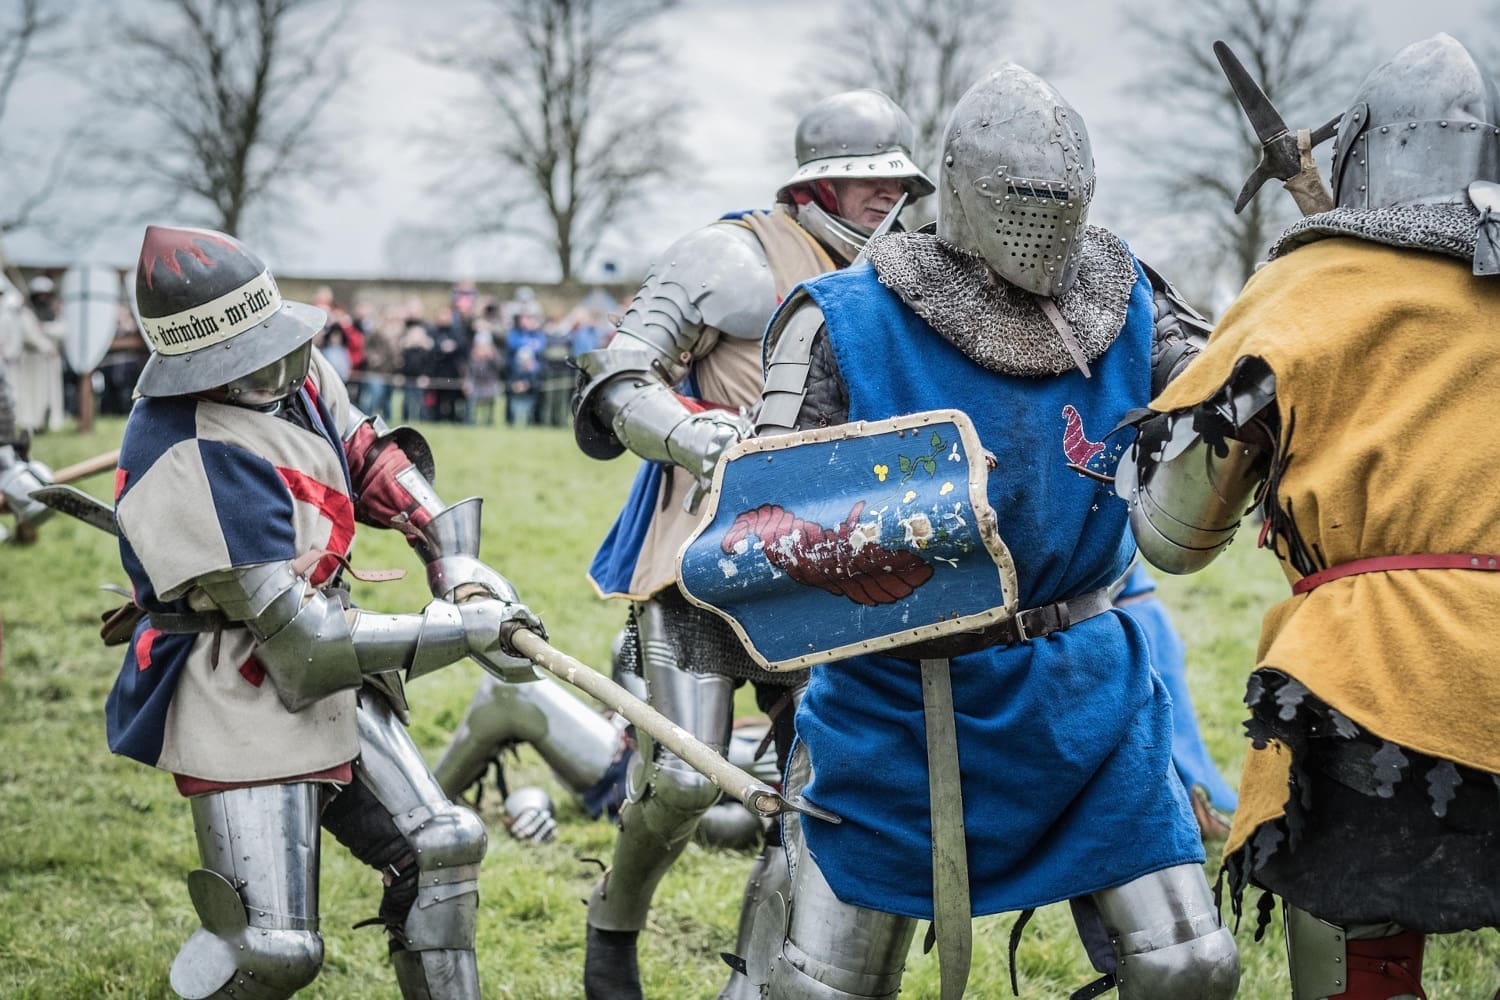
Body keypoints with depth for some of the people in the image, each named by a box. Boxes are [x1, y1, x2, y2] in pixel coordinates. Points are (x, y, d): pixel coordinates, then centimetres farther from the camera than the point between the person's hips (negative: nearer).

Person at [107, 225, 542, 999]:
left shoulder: (292, 371, -5)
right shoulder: (198, 464, -29)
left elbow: (374, 461, 14)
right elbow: (307, 645, -27)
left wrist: (457, 566, 0)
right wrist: (462, 628, -21)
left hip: (325, 687, 9)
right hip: (242, 710, -9)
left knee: (439, 846, 11)